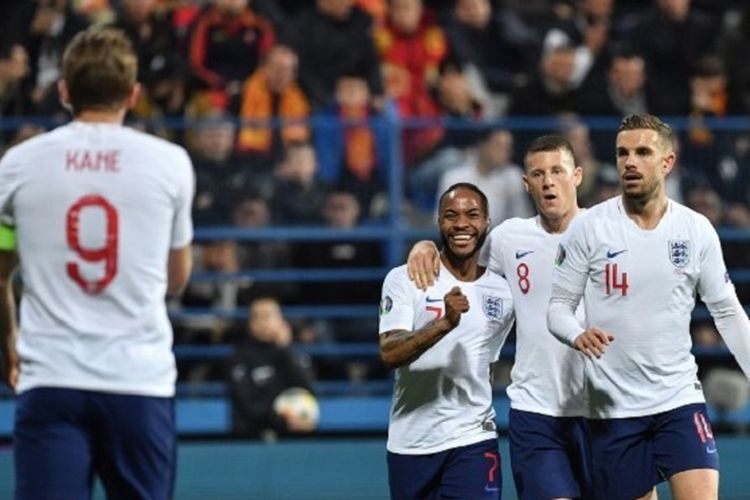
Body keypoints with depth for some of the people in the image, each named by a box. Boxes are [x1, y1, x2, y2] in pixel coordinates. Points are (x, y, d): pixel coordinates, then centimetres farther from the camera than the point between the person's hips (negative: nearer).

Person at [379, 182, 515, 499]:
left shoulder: (503, 292, 7)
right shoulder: (404, 280, -4)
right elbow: (389, 354, -18)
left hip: (472, 440, 1)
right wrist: (444, 323, -32)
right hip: (410, 443, -1)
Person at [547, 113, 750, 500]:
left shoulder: (697, 231, 1)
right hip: (612, 407, 0)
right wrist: (577, 335, -23)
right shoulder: (589, 227, -4)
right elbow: (558, 305, -1)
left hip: (680, 398, 0)